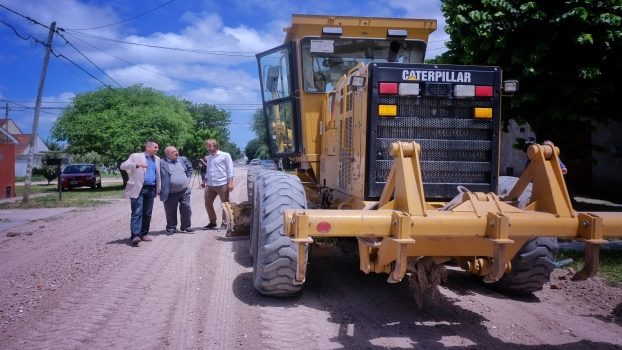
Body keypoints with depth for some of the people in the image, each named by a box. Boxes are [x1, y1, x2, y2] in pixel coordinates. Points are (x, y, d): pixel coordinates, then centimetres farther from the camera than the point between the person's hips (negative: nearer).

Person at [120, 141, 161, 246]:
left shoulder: (157, 159, 18)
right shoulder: (136, 156, 0)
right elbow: (123, 166, -10)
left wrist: (158, 189, 17)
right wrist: (137, 165, -24)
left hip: (151, 189, 6)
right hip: (138, 189, -5)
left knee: (147, 214, 7)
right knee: (137, 212, -13)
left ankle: (143, 234, 16)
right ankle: (135, 235, -18)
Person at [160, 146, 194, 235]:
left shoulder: (183, 160, 8)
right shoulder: (162, 163, -8)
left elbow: (190, 168, 23)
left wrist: (188, 179, 14)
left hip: (184, 191, 3)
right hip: (170, 193, -3)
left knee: (186, 209, 5)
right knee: (170, 212, 6)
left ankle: (186, 226, 20)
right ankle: (171, 228, 21)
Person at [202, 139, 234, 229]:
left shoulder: (225, 155, -2)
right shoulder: (208, 157, 17)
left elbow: (230, 170, -6)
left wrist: (230, 182, -14)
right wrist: (205, 181, 17)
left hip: (222, 184, -6)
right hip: (210, 185, 6)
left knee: (225, 204, 0)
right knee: (208, 203, 8)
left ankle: (224, 223, 8)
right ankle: (212, 222, 22)